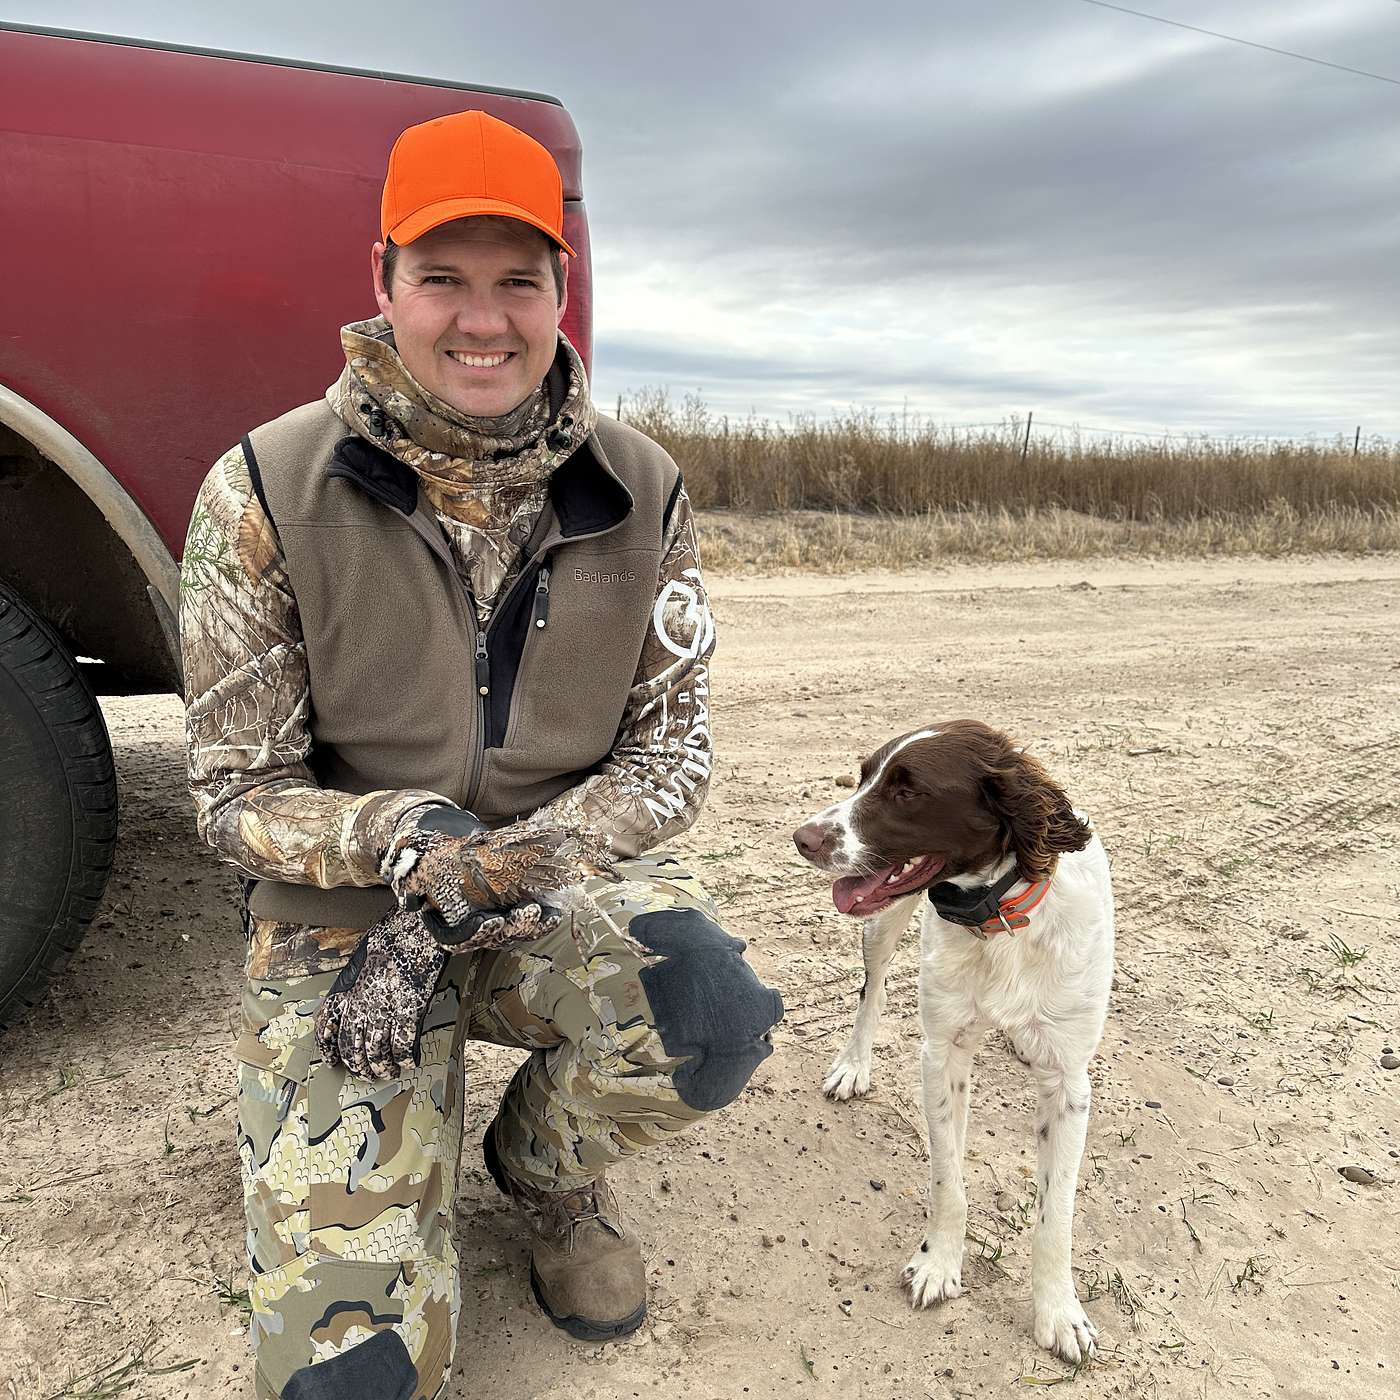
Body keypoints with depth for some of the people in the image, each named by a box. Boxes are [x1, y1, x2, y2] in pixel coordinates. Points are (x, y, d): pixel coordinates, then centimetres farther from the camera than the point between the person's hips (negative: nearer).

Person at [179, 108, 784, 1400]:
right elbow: (236, 794, -7)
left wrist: (511, 867, -20)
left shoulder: (641, 495, -6)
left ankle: (543, 1168, 6)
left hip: (565, 880, 2)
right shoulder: (266, 495, -12)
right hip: (346, 913, -1)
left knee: (714, 1019, -32)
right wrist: (400, 842, -28)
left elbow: (674, 753, -5)